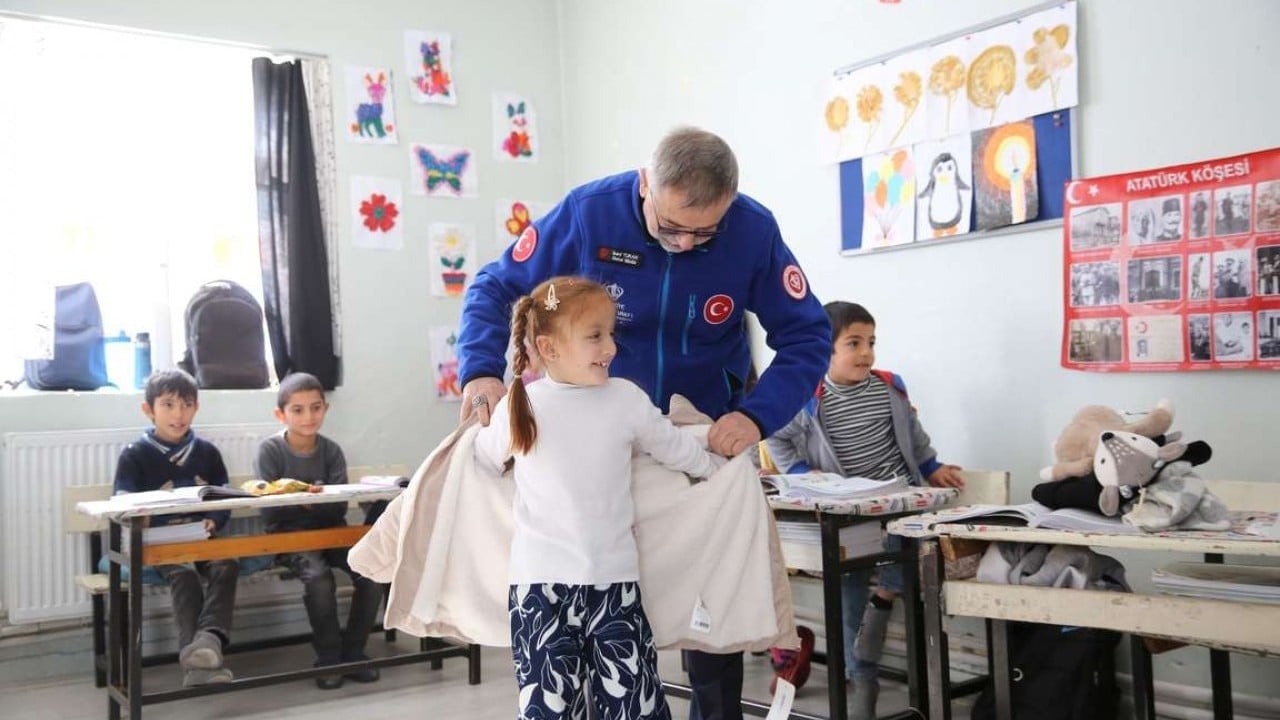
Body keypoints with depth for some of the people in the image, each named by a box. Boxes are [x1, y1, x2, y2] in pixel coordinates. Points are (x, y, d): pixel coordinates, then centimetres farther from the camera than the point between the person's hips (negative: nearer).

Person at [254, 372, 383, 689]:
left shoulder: (331, 451, 3)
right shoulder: (270, 450, -5)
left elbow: (339, 508, -6)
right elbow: (269, 512, -11)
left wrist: (315, 501, -26)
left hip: (330, 530, 3)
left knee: (371, 574, -21)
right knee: (318, 577, -32)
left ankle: (353, 652, -2)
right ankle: (328, 658, -12)